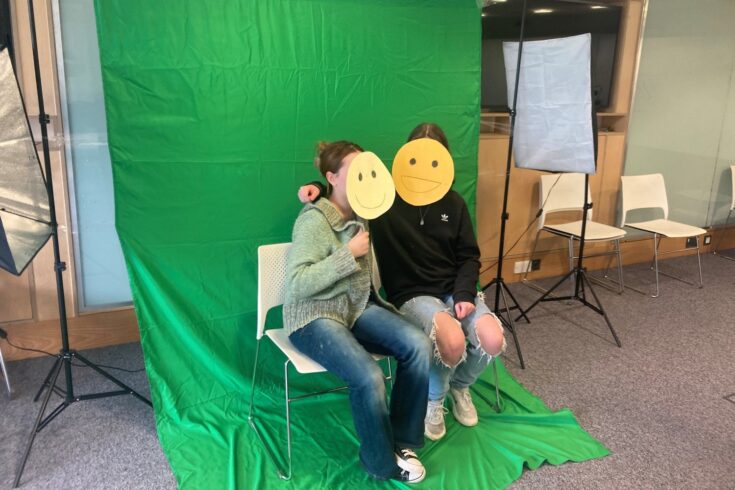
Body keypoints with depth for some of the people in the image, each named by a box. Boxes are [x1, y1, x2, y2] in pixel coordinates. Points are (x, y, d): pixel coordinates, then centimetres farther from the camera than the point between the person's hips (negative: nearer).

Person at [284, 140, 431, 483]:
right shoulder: (314, 219, -15)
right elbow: (297, 284, -23)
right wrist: (349, 254, -23)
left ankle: (403, 442, -3)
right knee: (369, 378, -30)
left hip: (359, 307, 7)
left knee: (419, 345, -20)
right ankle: (382, 463, -1)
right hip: (314, 316, -7)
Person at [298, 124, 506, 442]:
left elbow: (469, 256, 8)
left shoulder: (453, 203, 6)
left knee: (493, 341, -22)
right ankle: (433, 400, 3)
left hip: (454, 289, 4)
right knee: (453, 340, -33)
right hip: (412, 294, -4)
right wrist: (317, 189, -16)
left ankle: (459, 385, 15)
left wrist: (465, 293, -9)